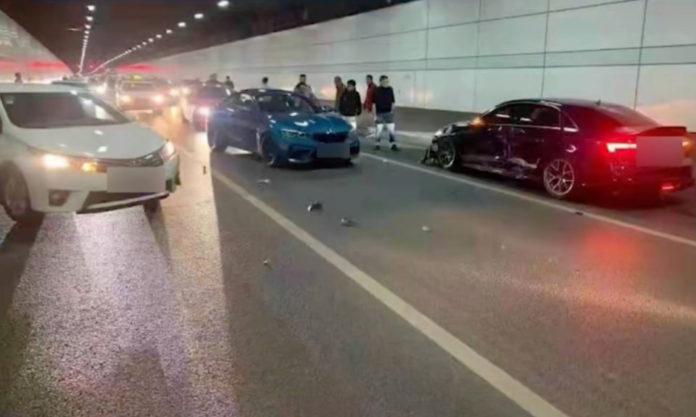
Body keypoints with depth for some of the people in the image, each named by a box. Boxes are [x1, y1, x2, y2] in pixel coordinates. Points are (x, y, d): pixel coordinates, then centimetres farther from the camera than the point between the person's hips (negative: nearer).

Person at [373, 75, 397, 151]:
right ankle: (377, 144, 19)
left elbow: (392, 102, 9)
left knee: (392, 129, 0)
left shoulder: (390, 89, 1)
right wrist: (375, 114, -5)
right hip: (380, 113, -2)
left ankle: (393, 145, 5)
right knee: (379, 129, 4)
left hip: (388, 113, 2)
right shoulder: (377, 90, -6)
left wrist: (392, 111, 7)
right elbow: (374, 103, -3)